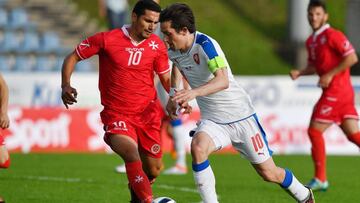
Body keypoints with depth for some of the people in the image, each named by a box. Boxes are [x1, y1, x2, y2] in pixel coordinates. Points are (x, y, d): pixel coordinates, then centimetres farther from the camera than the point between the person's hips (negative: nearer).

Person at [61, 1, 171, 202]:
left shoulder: (158, 46, 0)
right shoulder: (106, 40, -10)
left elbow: (166, 78, 12)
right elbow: (73, 57, -1)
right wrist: (66, 86, -16)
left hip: (148, 112, 4)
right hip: (117, 114, -4)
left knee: (153, 171, 9)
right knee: (131, 152, -32)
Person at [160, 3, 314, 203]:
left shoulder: (205, 44, -23)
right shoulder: (173, 53, -2)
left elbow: (223, 81, -38)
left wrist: (194, 92, -55)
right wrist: (173, 96, 9)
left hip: (241, 116, -5)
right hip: (212, 120, 5)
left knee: (269, 173, 5)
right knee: (197, 147, -30)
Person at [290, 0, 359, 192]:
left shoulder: (332, 35, -12)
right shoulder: (311, 41, 15)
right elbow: (313, 66, 26)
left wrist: (330, 75, -18)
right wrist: (299, 73, 6)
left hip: (336, 91, -9)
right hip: (343, 92, 9)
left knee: (314, 131, -4)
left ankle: (320, 179, 2)